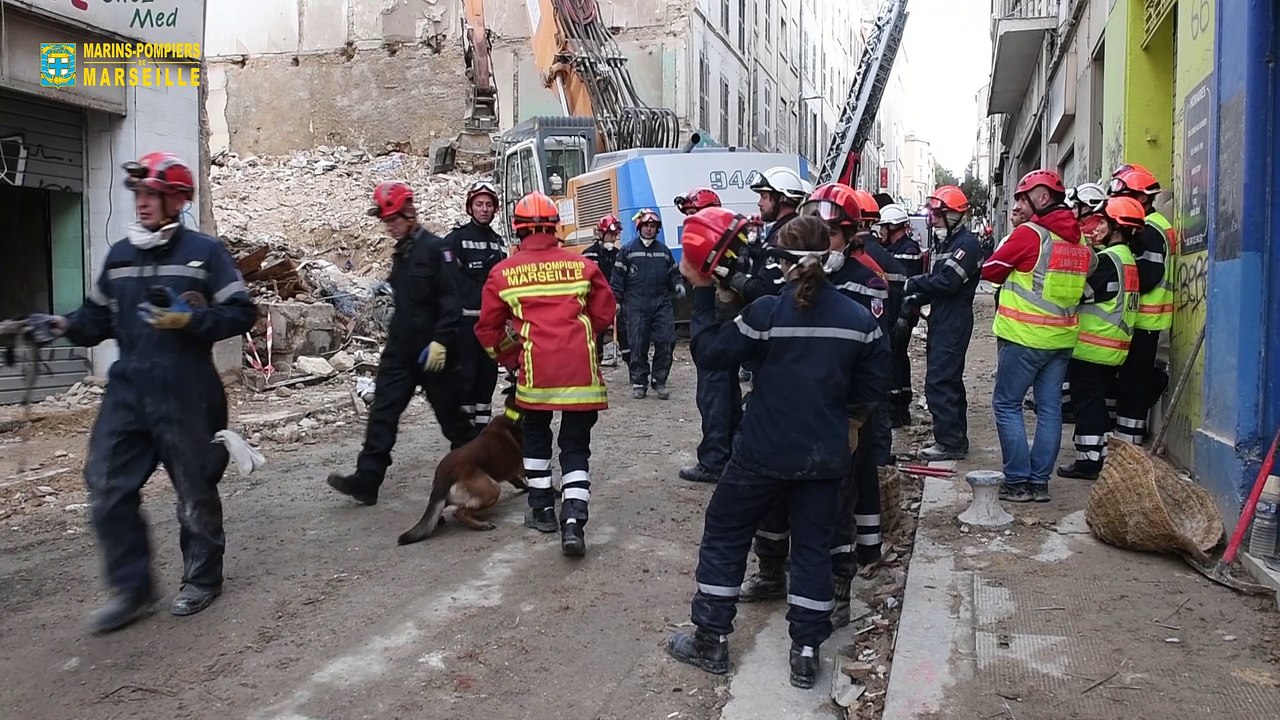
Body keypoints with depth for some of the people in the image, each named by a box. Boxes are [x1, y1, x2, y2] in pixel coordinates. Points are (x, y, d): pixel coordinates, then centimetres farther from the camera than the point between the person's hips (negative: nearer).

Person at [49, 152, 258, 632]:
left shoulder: (204, 252, -4)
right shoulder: (120, 255, 11)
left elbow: (241, 314, -7)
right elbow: (99, 318, 16)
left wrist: (190, 319, -20)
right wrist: (65, 325, -3)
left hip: (187, 394, -5)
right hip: (127, 390, 5)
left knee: (195, 491, 6)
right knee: (107, 488, 0)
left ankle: (202, 580, 24)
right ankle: (131, 589, 13)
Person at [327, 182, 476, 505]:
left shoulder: (436, 248, -11)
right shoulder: (401, 253, 15)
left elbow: (452, 300, -18)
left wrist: (440, 341, -22)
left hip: (432, 351, -8)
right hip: (400, 349, 8)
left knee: (450, 412, 6)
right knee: (382, 413, 0)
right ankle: (367, 480, 0)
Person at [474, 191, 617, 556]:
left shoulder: (503, 272, 3)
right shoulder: (581, 264, 4)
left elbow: (488, 328, 9)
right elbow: (605, 313, 10)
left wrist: (509, 358, 24)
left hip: (536, 369, 0)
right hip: (581, 369, 0)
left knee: (536, 435, 24)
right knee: (576, 446, 9)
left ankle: (542, 509, 29)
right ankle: (573, 523, -3)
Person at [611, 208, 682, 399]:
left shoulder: (664, 251, 14)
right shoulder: (628, 250, 5)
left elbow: (673, 273, 20)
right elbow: (618, 276, 3)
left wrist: (677, 285, 0)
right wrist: (616, 299, -3)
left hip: (662, 303, 3)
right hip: (636, 305, -2)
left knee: (666, 342, -5)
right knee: (638, 344, 0)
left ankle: (659, 381, 7)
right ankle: (639, 382, 11)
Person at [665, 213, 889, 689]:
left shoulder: (767, 312, -17)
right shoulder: (858, 318, -3)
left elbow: (710, 351, -9)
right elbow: (872, 386, 6)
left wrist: (701, 292, -3)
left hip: (764, 452, -3)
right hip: (826, 454, 4)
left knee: (724, 534, 13)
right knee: (813, 546, 15)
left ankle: (710, 641, 20)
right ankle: (806, 653, 19)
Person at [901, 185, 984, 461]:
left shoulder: (966, 244, -13)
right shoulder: (947, 243, 19)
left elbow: (946, 282, -23)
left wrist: (912, 284, -12)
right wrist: (912, 303, 4)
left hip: (954, 322, -11)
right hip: (943, 321, 11)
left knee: (939, 382, -11)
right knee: (950, 381, 15)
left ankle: (948, 442, -6)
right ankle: (956, 439, 24)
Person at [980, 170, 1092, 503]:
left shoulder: (1030, 233, -12)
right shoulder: (1080, 241, 8)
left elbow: (991, 270, -6)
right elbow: (1082, 283, 17)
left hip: (1025, 337, -7)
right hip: (1062, 337, 7)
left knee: (1007, 404, 3)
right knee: (1050, 409, 10)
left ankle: (1018, 481, 2)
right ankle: (1040, 481, 14)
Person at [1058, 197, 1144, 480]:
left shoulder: (1108, 260, -16)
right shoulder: (1127, 258, 14)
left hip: (1092, 345, -9)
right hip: (1113, 347, 9)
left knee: (1088, 401, -3)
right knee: (1097, 401, 16)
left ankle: (1087, 461, 2)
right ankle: (1098, 457, 24)